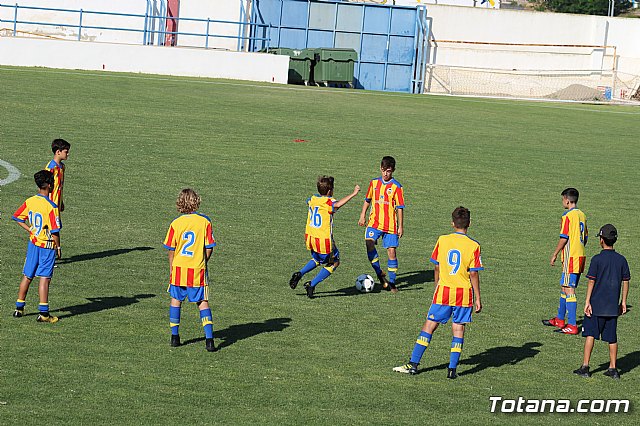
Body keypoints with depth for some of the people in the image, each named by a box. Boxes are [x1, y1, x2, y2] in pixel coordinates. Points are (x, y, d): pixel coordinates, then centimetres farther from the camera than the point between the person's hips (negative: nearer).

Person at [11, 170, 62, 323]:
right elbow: (55, 231, -19)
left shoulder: (29, 201, -1)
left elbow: (17, 218, 10)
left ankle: (19, 308, 23)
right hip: (47, 246, -6)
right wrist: (58, 247, -5)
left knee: (27, 276, 15)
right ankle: (43, 313, -2)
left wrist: (31, 230, 12)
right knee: (44, 278, -3)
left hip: (33, 243, 6)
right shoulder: (51, 207, -20)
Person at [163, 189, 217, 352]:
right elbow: (209, 248, -5)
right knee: (203, 303, 6)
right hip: (198, 270, -1)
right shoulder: (205, 221, -7)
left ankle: (174, 336, 19)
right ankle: (209, 339, -5)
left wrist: (171, 268, 13)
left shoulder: (176, 223, -5)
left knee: (176, 300, 17)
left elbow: (171, 249, 0)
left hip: (179, 268, 1)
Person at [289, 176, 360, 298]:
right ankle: (312, 284, 2)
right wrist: (353, 194, -40)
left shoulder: (312, 199, 6)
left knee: (317, 260, 32)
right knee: (334, 263, 12)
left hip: (310, 237, 7)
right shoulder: (328, 202, -16)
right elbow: (337, 205, -40)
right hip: (324, 240, -7)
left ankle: (299, 274, 11)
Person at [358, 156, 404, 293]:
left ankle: (392, 282, 10)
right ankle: (380, 274, -6)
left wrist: (400, 226, -4)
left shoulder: (396, 186, -4)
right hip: (374, 222, 2)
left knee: (391, 251, -2)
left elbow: (400, 208, -2)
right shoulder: (374, 183, 7)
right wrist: (362, 216, 14)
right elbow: (367, 200, 20)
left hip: (390, 225, -2)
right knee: (369, 243, -20)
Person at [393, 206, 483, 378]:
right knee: (458, 329, 6)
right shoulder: (473, 246, -6)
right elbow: (473, 274, -7)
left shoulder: (442, 240, 0)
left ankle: (413, 364, 6)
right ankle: (452, 369, 2)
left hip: (443, 291, 1)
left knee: (429, 325, 6)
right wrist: (478, 299, -1)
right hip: (464, 293, -1)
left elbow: (437, 268, 7)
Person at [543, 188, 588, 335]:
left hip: (571, 257, -9)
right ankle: (560, 320, 29)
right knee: (564, 287, 19)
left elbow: (564, 238, -15)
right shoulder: (582, 215, 12)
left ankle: (572, 326, -10)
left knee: (569, 290, -7)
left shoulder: (567, 216, -13)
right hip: (581, 256, 9)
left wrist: (554, 254, -5)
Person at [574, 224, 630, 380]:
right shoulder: (621, 260, 3)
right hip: (613, 306, 4)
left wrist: (587, 301, -7)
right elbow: (626, 282, 6)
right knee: (612, 338, 9)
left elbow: (591, 281, -11)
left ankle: (585, 366, 0)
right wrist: (623, 302, 13)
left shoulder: (597, 259, -10)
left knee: (590, 334, 3)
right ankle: (613, 368, 10)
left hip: (596, 304, -4)